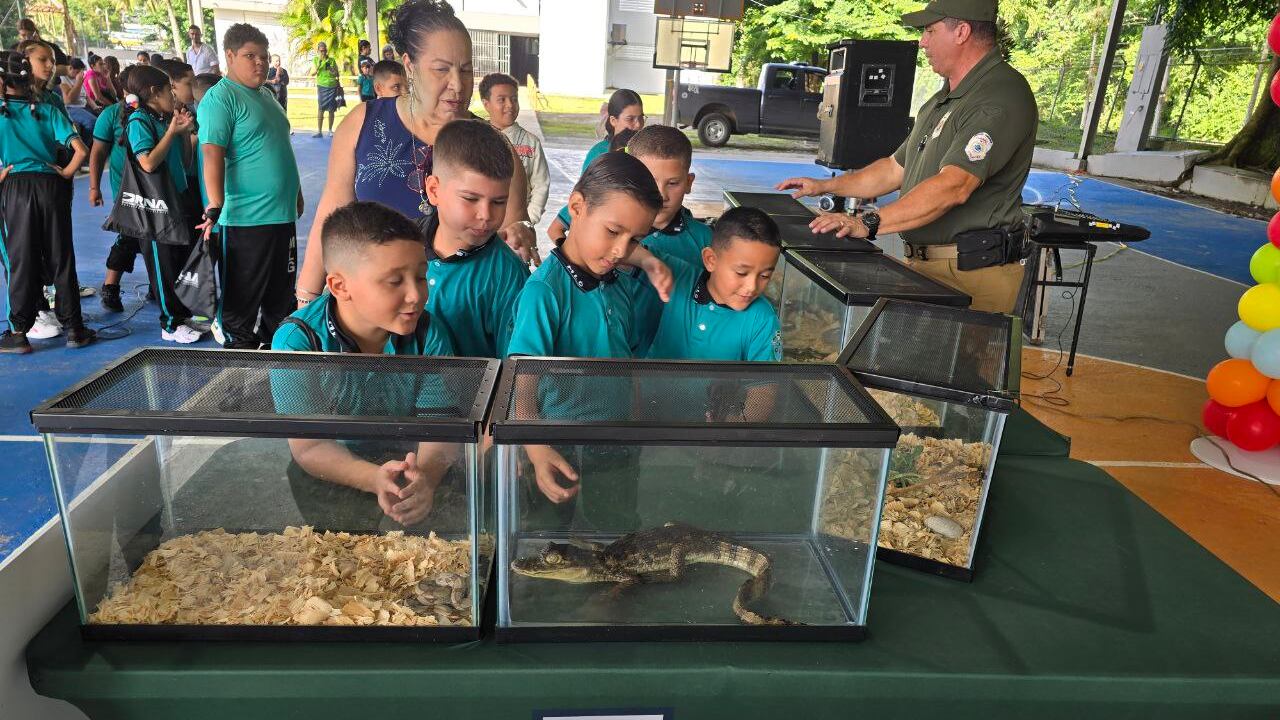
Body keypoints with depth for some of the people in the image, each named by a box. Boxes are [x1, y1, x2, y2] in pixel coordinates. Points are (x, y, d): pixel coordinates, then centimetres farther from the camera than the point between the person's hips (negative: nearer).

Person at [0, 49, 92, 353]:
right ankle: (74, 329, 9)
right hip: (51, 186, 1)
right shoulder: (49, 110, 2)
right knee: (61, 259, 6)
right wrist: (66, 173, 6)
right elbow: (81, 151, -8)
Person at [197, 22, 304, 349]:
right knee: (243, 297, 2)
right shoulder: (220, 97, -11)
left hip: (282, 213, 8)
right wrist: (216, 206, -28)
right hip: (246, 219, -8)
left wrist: (296, 192, 26)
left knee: (282, 292, 18)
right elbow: (212, 154, -20)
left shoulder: (266, 95, 15)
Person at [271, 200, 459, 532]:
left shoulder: (428, 333, -13)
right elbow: (308, 446, -20)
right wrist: (374, 478, -41)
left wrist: (426, 474, -42)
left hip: (413, 460, 2)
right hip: (334, 469, -2)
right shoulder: (297, 342, -20)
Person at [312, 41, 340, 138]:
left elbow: (336, 74, 11)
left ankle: (330, 131, 12)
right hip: (322, 86, -1)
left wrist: (332, 70, -9)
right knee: (321, 110, -6)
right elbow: (314, 72, -7)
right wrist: (319, 61, -12)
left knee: (331, 110, 4)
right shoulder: (315, 60, 5)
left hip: (332, 86, 1)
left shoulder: (331, 60, 6)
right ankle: (319, 131, -6)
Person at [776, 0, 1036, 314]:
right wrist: (825, 186, 20)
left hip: (972, 273, -8)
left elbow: (953, 187, -26)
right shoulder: (941, 102, 22)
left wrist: (869, 223, -32)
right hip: (922, 263, 9)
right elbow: (896, 168, 27)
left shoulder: (1001, 97, -14)